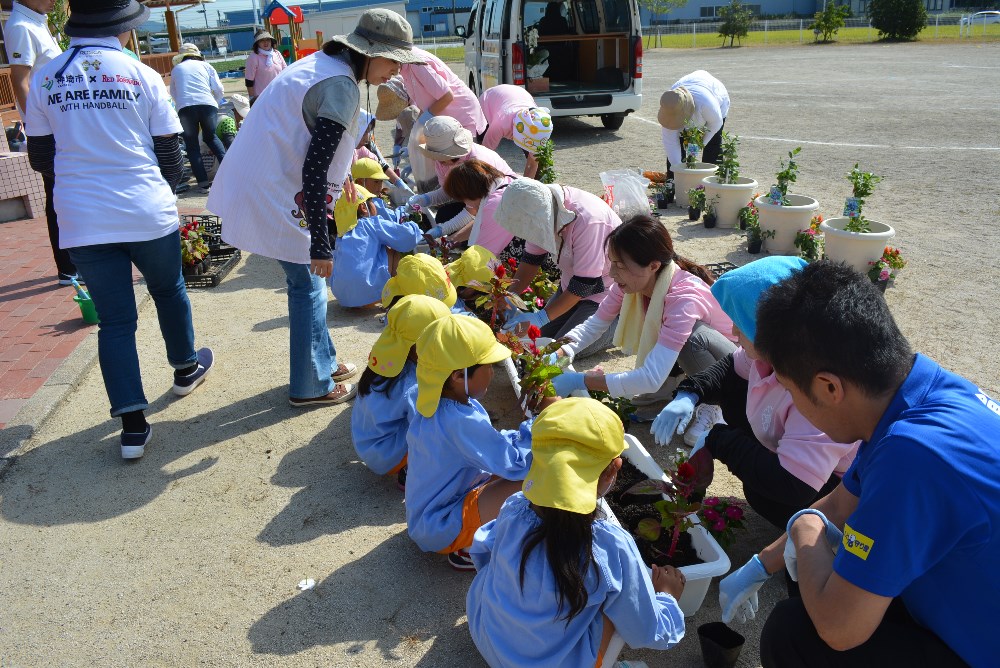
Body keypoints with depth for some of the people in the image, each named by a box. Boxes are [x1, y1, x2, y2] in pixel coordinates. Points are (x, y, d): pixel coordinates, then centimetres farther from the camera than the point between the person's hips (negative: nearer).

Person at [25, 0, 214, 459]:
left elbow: (40, 158, 9)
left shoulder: (45, 78, 2)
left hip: (82, 221, 2)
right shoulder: (142, 76, -5)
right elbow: (169, 157, 0)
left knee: (114, 319, 7)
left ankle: (133, 424, 6)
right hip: (148, 214, -1)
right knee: (168, 291, 23)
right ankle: (186, 367, 44)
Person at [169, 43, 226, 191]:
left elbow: (173, 94, 31)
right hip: (207, 105, 1)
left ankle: (203, 182, 0)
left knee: (192, 145, 8)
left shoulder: (176, 69, 24)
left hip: (185, 108, -1)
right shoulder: (205, 65, 21)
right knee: (211, 137, 23)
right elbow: (220, 91, 13)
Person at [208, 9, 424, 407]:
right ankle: (311, 386, 15)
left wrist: (339, 175, 29)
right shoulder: (341, 86, -19)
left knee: (307, 281, 18)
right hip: (274, 196, -10)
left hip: (258, 185, 10)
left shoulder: (321, 63, 11)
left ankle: (322, 362, 32)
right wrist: (320, 244, -22)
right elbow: (314, 171, -24)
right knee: (308, 285, 2)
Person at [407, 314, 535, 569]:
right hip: (440, 530, -10)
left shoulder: (441, 403, -1)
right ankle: (471, 549, -6)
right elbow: (517, 465, -30)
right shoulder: (460, 421, -31)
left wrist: (530, 429, -5)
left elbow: (495, 444, 8)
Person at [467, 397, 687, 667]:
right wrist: (667, 595, 7)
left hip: (486, 640, 3)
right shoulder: (612, 547, -29)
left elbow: (481, 553, 4)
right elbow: (649, 634, -14)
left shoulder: (513, 509, -19)